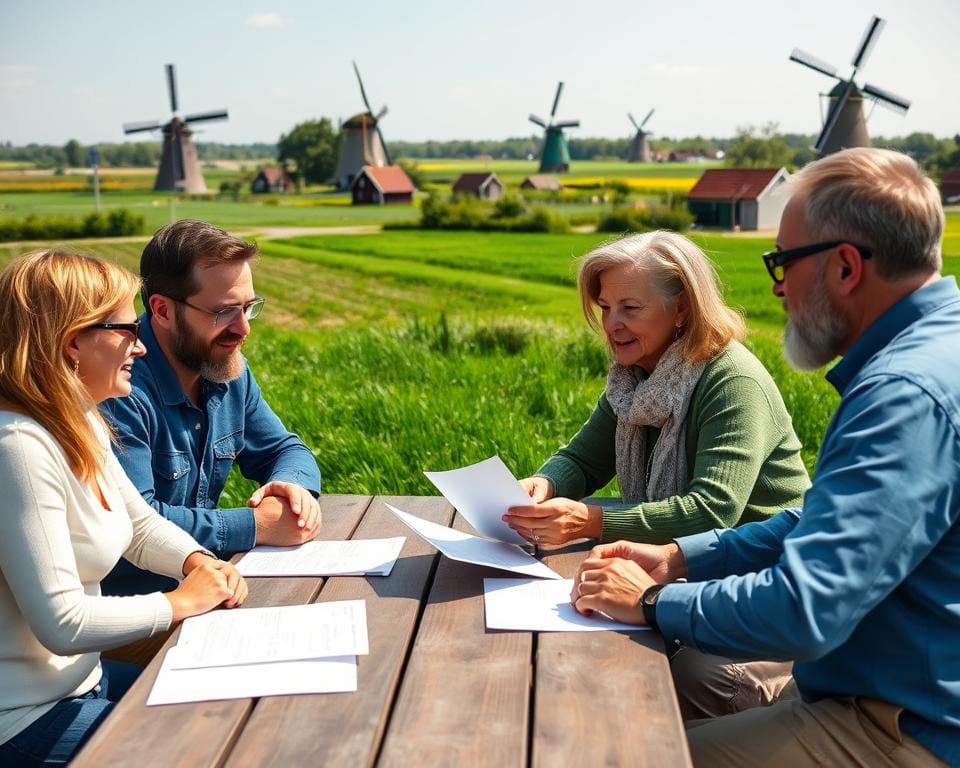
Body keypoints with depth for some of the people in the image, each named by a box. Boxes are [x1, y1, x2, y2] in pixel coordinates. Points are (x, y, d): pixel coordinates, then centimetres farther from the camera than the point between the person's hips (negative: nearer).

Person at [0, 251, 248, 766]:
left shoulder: (82, 424, 2)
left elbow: (141, 525, 14)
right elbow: (63, 624, -29)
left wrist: (199, 562, -6)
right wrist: (181, 602, -16)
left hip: (82, 677, 9)